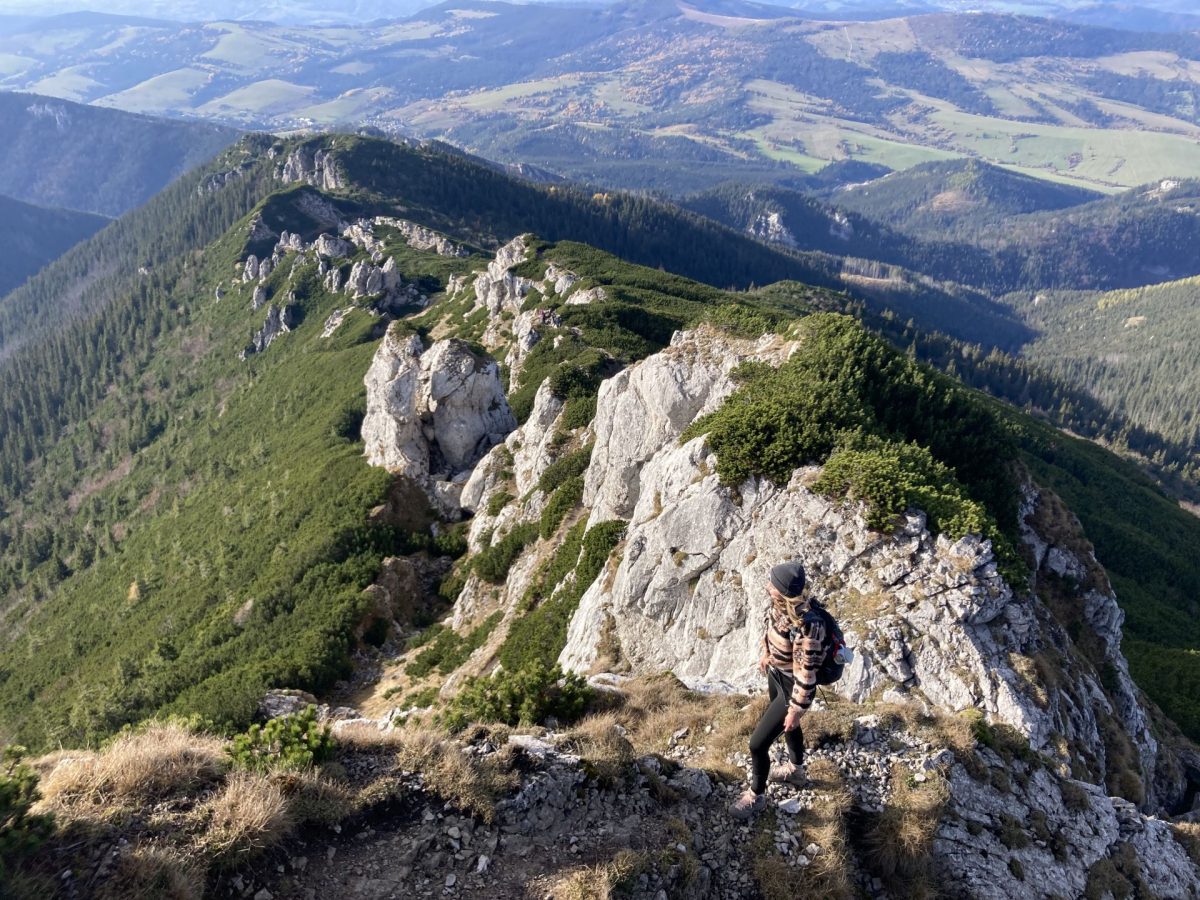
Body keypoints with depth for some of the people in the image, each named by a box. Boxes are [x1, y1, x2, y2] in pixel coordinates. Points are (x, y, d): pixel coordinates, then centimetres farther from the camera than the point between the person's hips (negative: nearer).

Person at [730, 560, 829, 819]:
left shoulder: (805, 628, -41)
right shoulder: (781, 603, -17)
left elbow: (806, 675, -30)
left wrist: (795, 710, -19)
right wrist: (766, 653, 21)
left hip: (791, 687, -8)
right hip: (776, 672, 8)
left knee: (757, 744, 5)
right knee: (786, 726, 33)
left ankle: (756, 796, 32)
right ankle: (795, 771, 62)